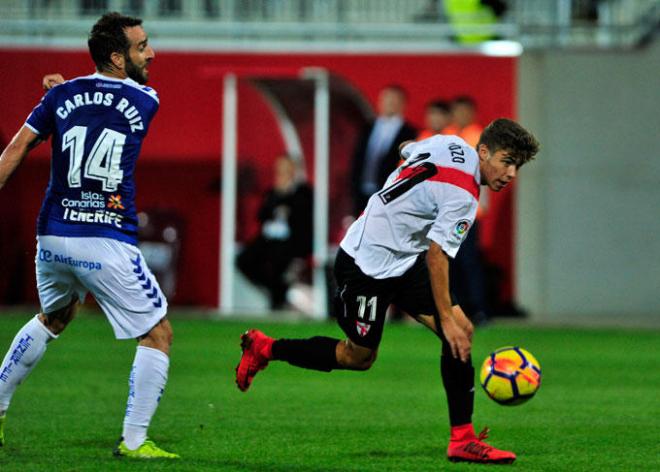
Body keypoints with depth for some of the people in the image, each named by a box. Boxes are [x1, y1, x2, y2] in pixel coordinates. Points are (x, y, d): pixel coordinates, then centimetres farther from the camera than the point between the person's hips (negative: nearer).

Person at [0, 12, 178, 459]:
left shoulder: (63, 94, 6)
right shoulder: (146, 101, -1)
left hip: (53, 236, 6)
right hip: (107, 245, -5)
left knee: (52, 319, 32)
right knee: (158, 334, 6)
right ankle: (133, 441, 1)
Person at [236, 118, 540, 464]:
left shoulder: (449, 144, 1)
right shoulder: (463, 196, -25)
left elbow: (406, 149, 20)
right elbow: (436, 255, -25)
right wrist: (445, 318, -22)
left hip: (403, 263, 10)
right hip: (366, 265, -10)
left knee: (462, 331, -2)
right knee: (359, 357, 4)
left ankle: (463, 439, -2)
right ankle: (263, 348, 24)